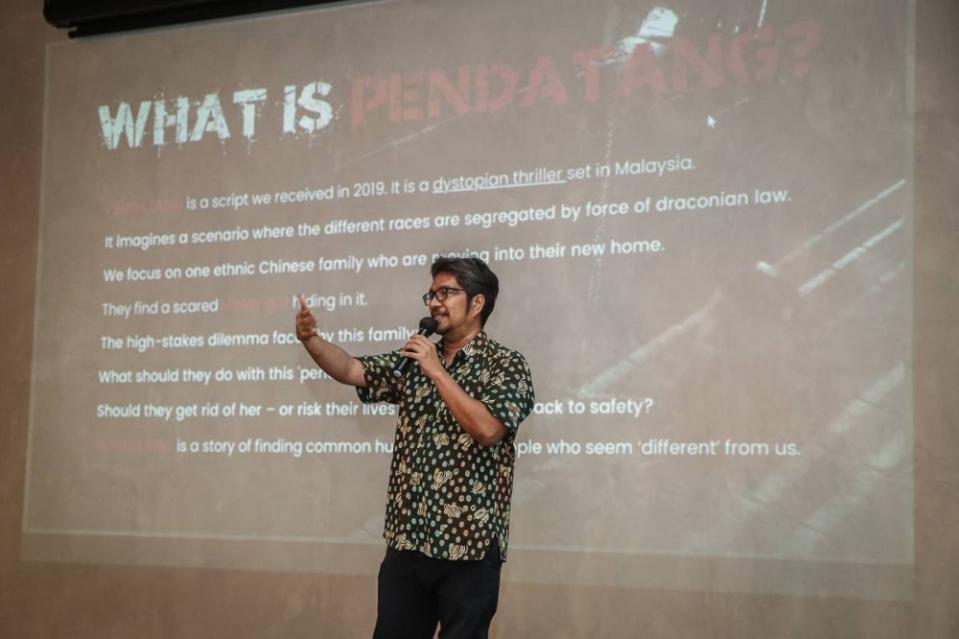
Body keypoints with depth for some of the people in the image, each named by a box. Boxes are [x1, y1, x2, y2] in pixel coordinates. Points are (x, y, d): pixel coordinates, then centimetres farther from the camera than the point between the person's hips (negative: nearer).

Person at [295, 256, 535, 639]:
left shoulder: (505, 364, -4)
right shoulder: (415, 361, 14)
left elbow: (487, 429, -19)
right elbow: (351, 370, 6)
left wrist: (437, 372, -15)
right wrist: (310, 338, -12)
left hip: (468, 545, -5)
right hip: (407, 540, 6)